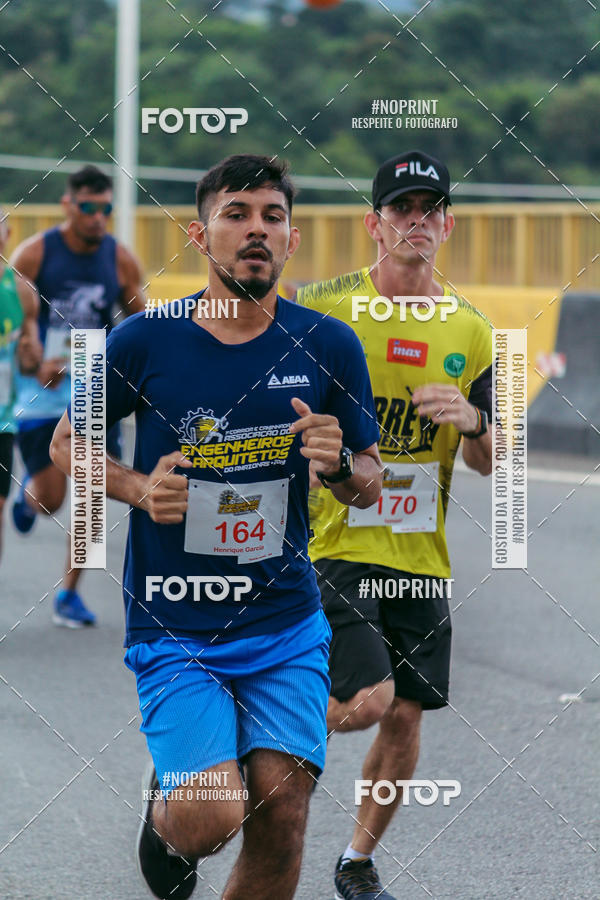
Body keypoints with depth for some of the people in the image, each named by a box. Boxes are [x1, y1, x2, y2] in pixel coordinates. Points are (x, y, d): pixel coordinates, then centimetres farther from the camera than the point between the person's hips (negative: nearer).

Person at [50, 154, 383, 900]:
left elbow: (369, 486, 9)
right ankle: (164, 804, 21)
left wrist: (339, 464, -14)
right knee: (212, 818, -17)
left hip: (286, 622, 2)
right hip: (172, 628, -2)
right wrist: (138, 488, -9)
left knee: (281, 809, -9)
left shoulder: (327, 347, 0)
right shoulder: (144, 342, -5)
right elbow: (67, 443, 10)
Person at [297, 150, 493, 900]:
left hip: (421, 554, 4)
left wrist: (472, 422, -13)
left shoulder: (470, 332, 6)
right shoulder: (323, 308, -5)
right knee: (367, 701, -20)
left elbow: (487, 465, 7)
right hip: (336, 544, -4)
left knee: (405, 716, 5)